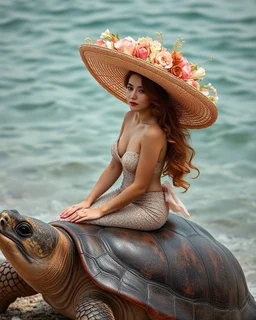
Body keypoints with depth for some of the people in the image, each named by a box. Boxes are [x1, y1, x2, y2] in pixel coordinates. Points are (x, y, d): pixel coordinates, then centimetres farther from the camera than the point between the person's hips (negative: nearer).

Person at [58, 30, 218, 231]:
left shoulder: (153, 133, -26)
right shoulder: (130, 118, 0)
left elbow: (139, 187, -21)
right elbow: (114, 167, 7)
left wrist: (101, 210, -13)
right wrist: (88, 201, 1)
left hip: (148, 209, -8)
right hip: (125, 196, 8)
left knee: (74, 222, -18)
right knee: (62, 219, 0)